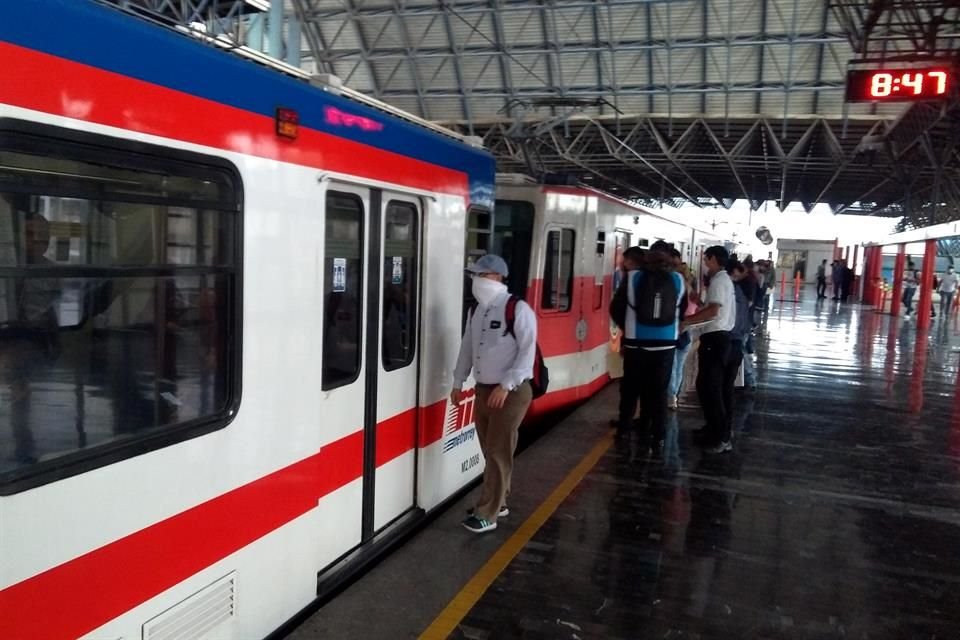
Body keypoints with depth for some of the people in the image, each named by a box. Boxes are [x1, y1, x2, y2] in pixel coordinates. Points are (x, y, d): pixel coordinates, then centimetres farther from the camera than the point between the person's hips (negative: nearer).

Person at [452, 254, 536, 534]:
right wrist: (458, 383, 14)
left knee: (498, 453, -2)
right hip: (483, 391, 7)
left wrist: (506, 386, -22)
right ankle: (497, 502, 29)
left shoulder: (518, 309, -14)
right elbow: (467, 348, 16)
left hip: (511, 393, -7)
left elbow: (527, 352, -17)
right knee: (490, 451, 14)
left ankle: (487, 514, 4)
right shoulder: (476, 310, 9)